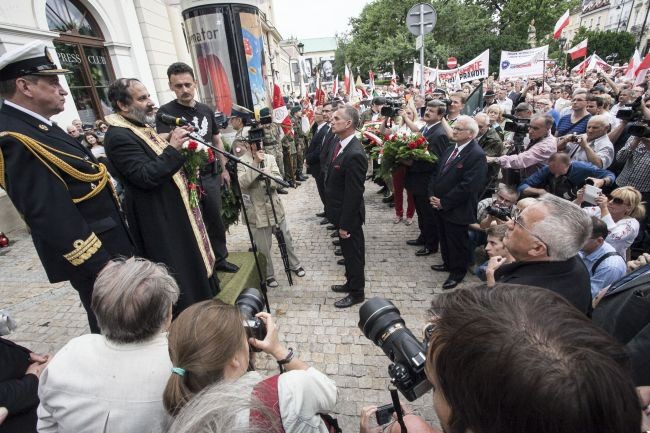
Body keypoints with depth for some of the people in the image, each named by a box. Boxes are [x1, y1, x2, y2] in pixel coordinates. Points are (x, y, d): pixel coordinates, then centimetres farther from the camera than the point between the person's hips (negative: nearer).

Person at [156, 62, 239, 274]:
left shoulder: (207, 110, 9)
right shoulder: (165, 112, -5)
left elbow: (217, 141, 17)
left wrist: (224, 168, 15)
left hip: (211, 175, 5)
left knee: (215, 219, 13)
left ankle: (220, 258, 30)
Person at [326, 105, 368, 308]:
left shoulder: (354, 154, -28)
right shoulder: (340, 143, 2)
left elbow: (354, 194, -25)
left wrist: (345, 224, -19)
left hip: (349, 215, -9)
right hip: (339, 211, 9)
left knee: (353, 252, 10)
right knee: (347, 250, 24)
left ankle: (356, 293, 31)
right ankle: (351, 282, 45)